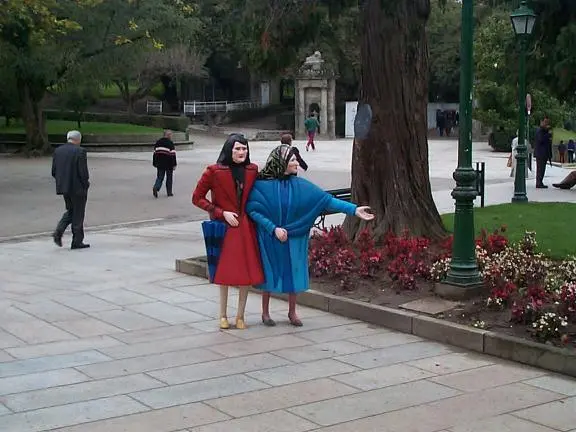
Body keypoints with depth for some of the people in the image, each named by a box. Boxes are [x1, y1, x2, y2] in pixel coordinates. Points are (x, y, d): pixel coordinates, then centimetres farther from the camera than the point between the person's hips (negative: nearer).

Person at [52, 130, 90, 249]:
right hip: (77, 188, -6)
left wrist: (61, 181, 16)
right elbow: (83, 171, -17)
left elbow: (54, 171, 6)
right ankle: (77, 242, 10)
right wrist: (86, 184, -2)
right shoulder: (80, 151, -14)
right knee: (78, 214, 5)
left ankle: (58, 232, 2)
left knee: (70, 211, 21)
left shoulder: (57, 151, 5)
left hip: (63, 187, 6)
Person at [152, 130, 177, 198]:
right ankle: (169, 192, 13)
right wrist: (174, 164, -8)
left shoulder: (158, 142, 9)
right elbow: (173, 154, -13)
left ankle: (156, 188, -18)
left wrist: (154, 163, 17)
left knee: (159, 177, 8)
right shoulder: (170, 143, -10)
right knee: (169, 178, 9)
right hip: (169, 164, -4)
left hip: (160, 164, 4)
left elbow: (155, 153, 11)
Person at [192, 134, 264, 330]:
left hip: (246, 227, 3)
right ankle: (223, 315, 18)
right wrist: (222, 213, -10)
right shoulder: (214, 171, -7)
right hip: (224, 227, -3)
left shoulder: (252, 170, 4)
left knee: (247, 272, 4)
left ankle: (240, 315, 16)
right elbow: (197, 198, -4)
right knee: (225, 271, 4)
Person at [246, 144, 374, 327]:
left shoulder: (299, 185, -3)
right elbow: (253, 210, -13)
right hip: (269, 238, -3)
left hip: (293, 237, 3)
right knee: (270, 272, 6)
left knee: (293, 271, 8)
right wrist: (274, 228, -20)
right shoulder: (262, 185, -11)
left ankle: (292, 312, 24)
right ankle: (265, 312, 22)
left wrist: (354, 209, -16)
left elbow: (326, 199, -8)